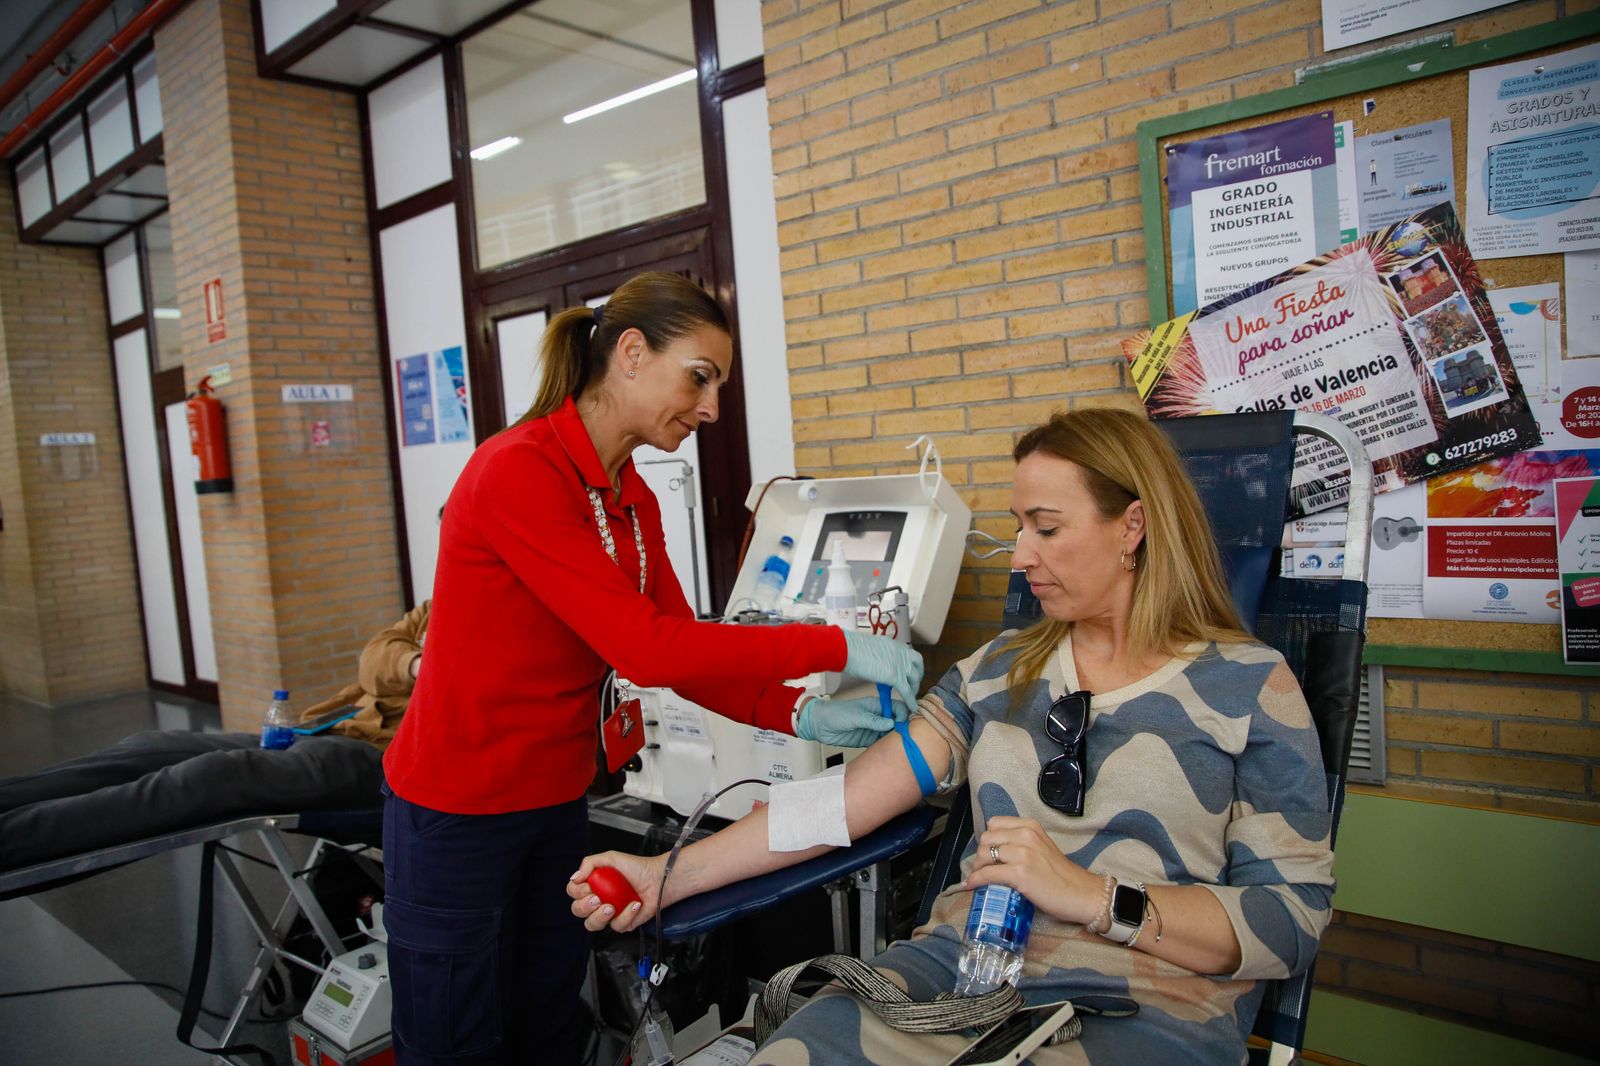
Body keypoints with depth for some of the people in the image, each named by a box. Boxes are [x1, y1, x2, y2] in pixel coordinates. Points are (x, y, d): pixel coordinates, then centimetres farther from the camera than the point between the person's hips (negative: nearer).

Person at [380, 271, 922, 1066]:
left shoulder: (635, 501, 2)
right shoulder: (518, 471, -24)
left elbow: (680, 652, 1)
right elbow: (644, 649, -28)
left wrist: (797, 716, -14)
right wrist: (835, 647, -25)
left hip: (558, 803, 7)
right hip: (458, 812, -7)